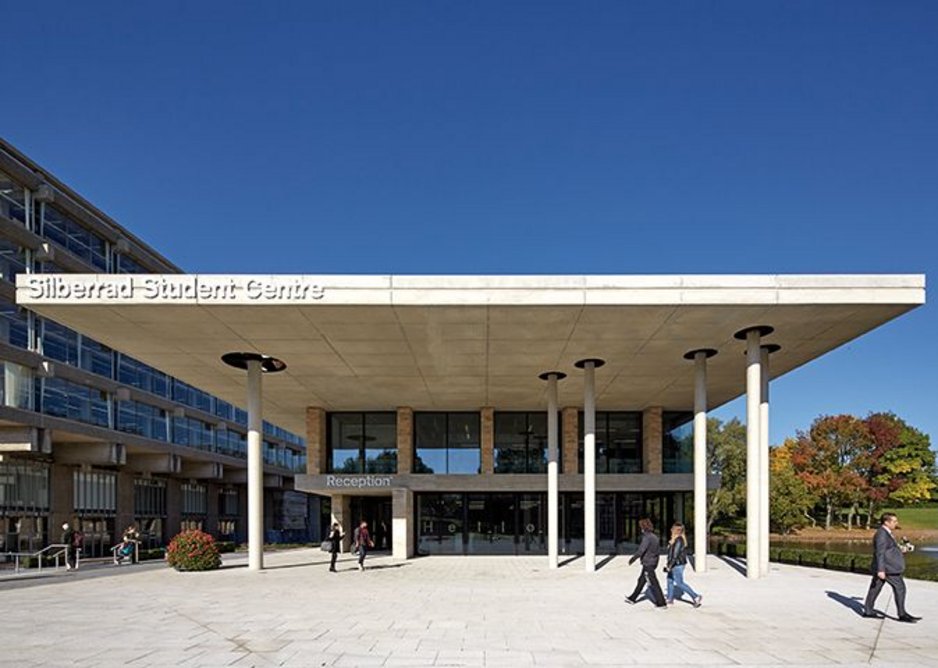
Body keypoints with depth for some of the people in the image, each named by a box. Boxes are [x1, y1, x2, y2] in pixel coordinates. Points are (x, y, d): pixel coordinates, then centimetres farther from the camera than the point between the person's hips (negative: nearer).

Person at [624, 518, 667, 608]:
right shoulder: (654, 537, 9)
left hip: (647, 563, -10)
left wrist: (633, 559, -9)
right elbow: (657, 550, 14)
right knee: (641, 581, 19)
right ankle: (632, 599, 31)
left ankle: (662, 603, -2)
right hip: (653, 562, 10)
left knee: (654, 584, -4)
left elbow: (641, 550, -22)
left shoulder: (647, 537, -19)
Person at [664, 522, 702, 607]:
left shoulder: (678, 540, -23)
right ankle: (670, 600, 26)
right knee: (670, 580, 17)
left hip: (677, 565, -10)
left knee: (679, 583, -2)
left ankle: (696, 597, 0)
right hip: (676, 564, 10)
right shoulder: (680, 539, 8)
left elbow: (675, 555, -25)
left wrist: (669, 566, -20)